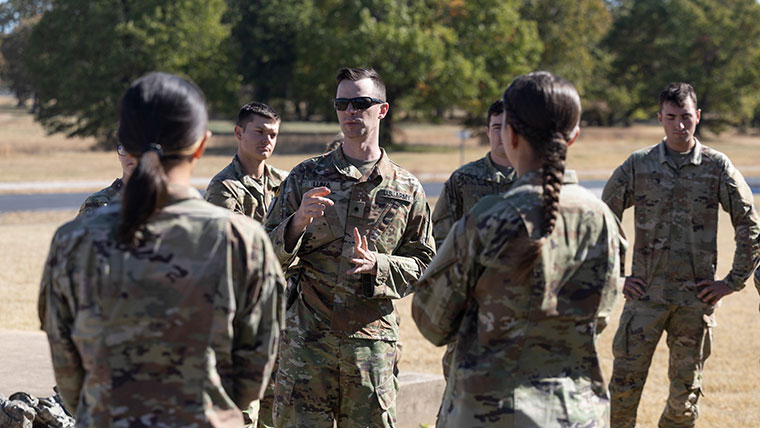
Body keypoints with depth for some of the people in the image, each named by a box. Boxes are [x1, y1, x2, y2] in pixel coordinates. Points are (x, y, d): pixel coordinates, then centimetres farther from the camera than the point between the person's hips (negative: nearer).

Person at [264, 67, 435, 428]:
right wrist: (298, 222, -16)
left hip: (372, 339, 1)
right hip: (306, 335, -1)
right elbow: (268, 252, 4)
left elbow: (423, 263, 10)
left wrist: (377, 265, -9)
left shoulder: (406, 189, 9)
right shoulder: (306, 177, 6)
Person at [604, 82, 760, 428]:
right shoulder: (638, 165, 2)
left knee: (685, 392, 6)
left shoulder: (717, 166, 1)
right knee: (624, 385, -3)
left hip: (697, 296, 0)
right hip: (645, 293, 0)